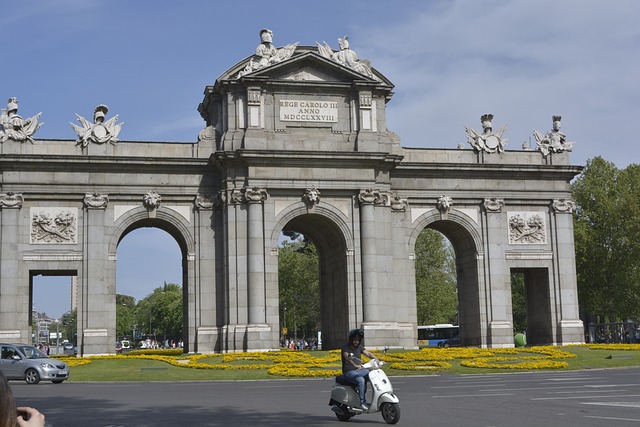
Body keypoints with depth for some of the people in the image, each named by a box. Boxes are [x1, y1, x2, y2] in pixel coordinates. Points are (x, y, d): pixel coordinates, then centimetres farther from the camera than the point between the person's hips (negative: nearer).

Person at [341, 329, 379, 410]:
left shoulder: (359, 347, 8)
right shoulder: (345, 347, -12)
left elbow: (368, 353, 1)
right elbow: (347, 357, -31)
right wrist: (355, 365, -50)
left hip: (359, 370, 7)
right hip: (349, 371, -7)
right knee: (361, 380, -34)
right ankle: (362, 402, -29)